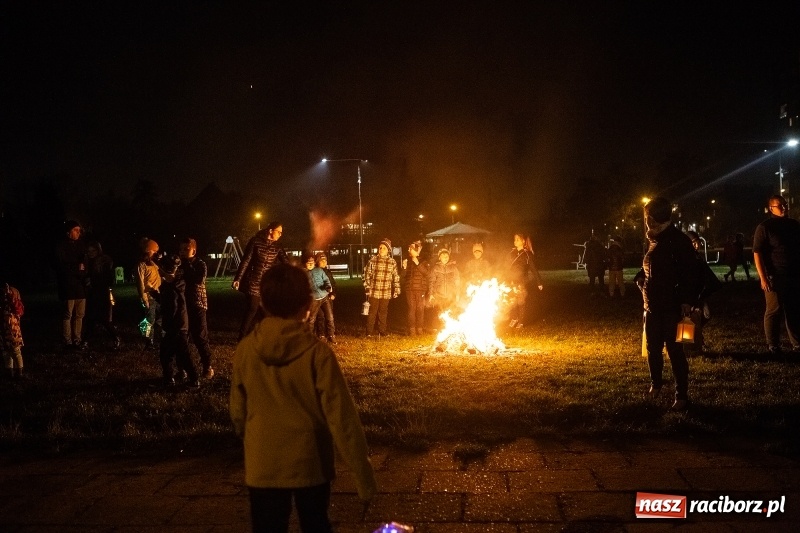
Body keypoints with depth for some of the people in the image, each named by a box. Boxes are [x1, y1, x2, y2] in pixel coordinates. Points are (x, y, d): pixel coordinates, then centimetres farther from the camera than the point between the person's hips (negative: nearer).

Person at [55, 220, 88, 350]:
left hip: (80, 284, 6)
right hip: (68, 285, -6)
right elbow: (60, 265, -11)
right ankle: (68, 342, 2)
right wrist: (77, 268, -9)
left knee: (79, 314, 9)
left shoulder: (80, 244, 14)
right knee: (67, 315, -3)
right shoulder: (62, 245, -5)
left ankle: (77, 340, 16)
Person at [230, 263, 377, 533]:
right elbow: (342, 417, -17)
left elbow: (237, 412, 2)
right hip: (310, 464, -1)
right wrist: (363, 473, -9)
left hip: (263, 467, 2)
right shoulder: (317, 352, -18)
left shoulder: (245, 350, -10)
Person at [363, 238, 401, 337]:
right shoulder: (372, 260, -1)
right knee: (372, 311, 1)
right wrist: (367, 286, -3)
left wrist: (396, 290, 5)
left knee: (383, 312, 11)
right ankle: (369, 332, 9)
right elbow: (367, 274, 2)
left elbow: (396, 277, 8)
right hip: (373, 292, -1)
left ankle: (382, 331, 22)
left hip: (386, 293, 2)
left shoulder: (392, 262, 3)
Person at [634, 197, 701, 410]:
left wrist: (687, 301, -20)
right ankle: (655, 384, 36)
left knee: (675, 351, -3)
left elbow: (690, 273, -14)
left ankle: (682, 396, 7)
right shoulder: (652, 240, 10)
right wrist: (641, 280, 4)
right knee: (652, 348, 15)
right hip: (652, 306, 7)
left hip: (672, 306, -7)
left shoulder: (679, 241, -11)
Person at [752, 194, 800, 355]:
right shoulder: (765, 227, -5)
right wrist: (763, 278, -15)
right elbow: (757, 253, -9)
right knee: (774, 311, 0)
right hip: (775, 277, -5)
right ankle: (773, 346, 9)